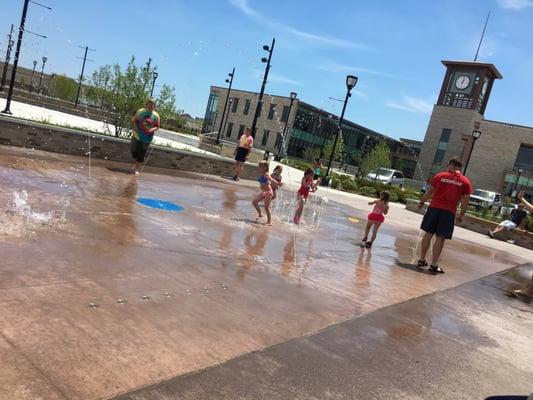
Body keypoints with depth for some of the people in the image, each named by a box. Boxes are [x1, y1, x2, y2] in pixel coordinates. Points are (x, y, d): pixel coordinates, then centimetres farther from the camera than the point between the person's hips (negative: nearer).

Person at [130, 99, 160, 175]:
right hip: (137, 135, 2)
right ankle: (137, 163, 34)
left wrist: (152, 129, -16)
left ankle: (137, 168, 18)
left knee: (141, 153, 2)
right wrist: (135, 127, -10)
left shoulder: (156, 116, -4)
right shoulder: (141, 111, -2)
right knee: (133, 149, 6)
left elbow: (157, 126, 3)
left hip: (147, 138, -1)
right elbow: (133, 120, 5)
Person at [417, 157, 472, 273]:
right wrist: (461, 215, 12)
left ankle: (422, 260, 17)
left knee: (428, 234, 10)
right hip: (449, 211, -1)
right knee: (440, 238, 2)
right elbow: (465, 200, 2)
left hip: (434, 207, 1)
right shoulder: (465, 182, 3)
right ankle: (434, 264, 5)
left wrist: (422, 202, 21)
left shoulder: (440, 175, 4)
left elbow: (430, 191, 9)